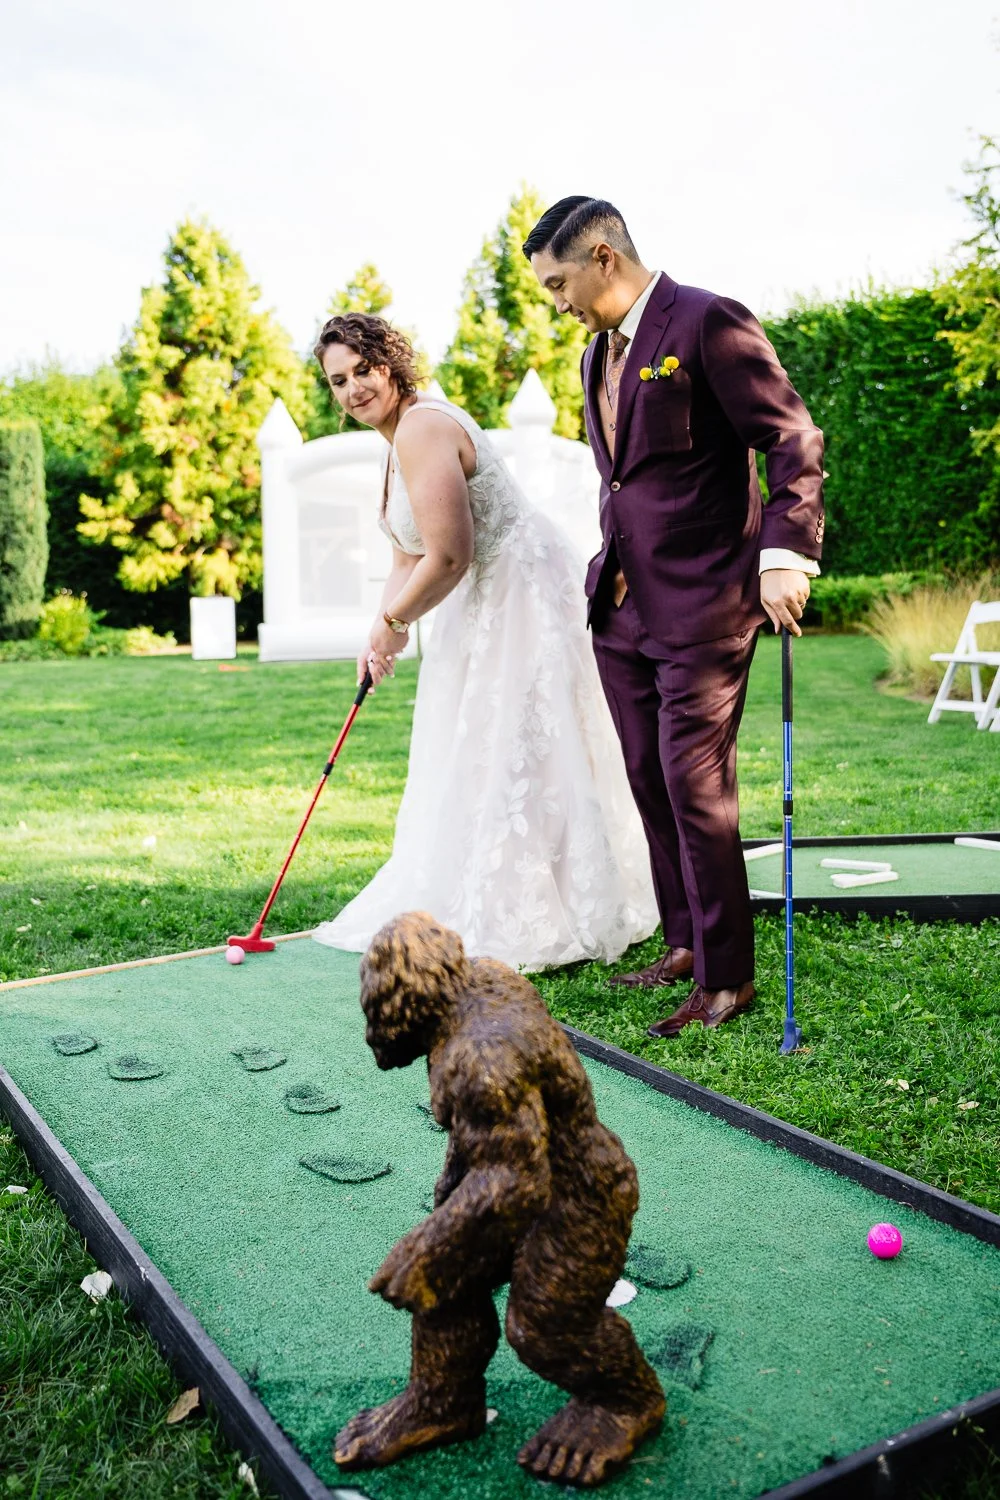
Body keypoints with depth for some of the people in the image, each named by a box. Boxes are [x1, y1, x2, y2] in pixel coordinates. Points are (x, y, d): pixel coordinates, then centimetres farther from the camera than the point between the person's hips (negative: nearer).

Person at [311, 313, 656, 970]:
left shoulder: (423, 429, -20)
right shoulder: (400, 436, 13)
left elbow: (448, 558, -26)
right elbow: (410, 557, 16)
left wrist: (392, 621, -11)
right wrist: (382, 635, 4)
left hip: (524, 596, -11)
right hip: (489, 601, 11)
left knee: (512, 759, -5)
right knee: (473, 759, 16)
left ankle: (526, 929, 7)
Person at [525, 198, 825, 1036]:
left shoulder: (708, 323, -9)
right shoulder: (598, 353, 17)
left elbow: (794, 442, -13)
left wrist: (784, 557, -22)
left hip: (704, 606, -8)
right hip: (623, 609, 8)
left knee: (697, 789, -6)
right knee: (651, 786, 11)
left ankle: (726, 978, 7)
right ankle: (685, 944, 25)